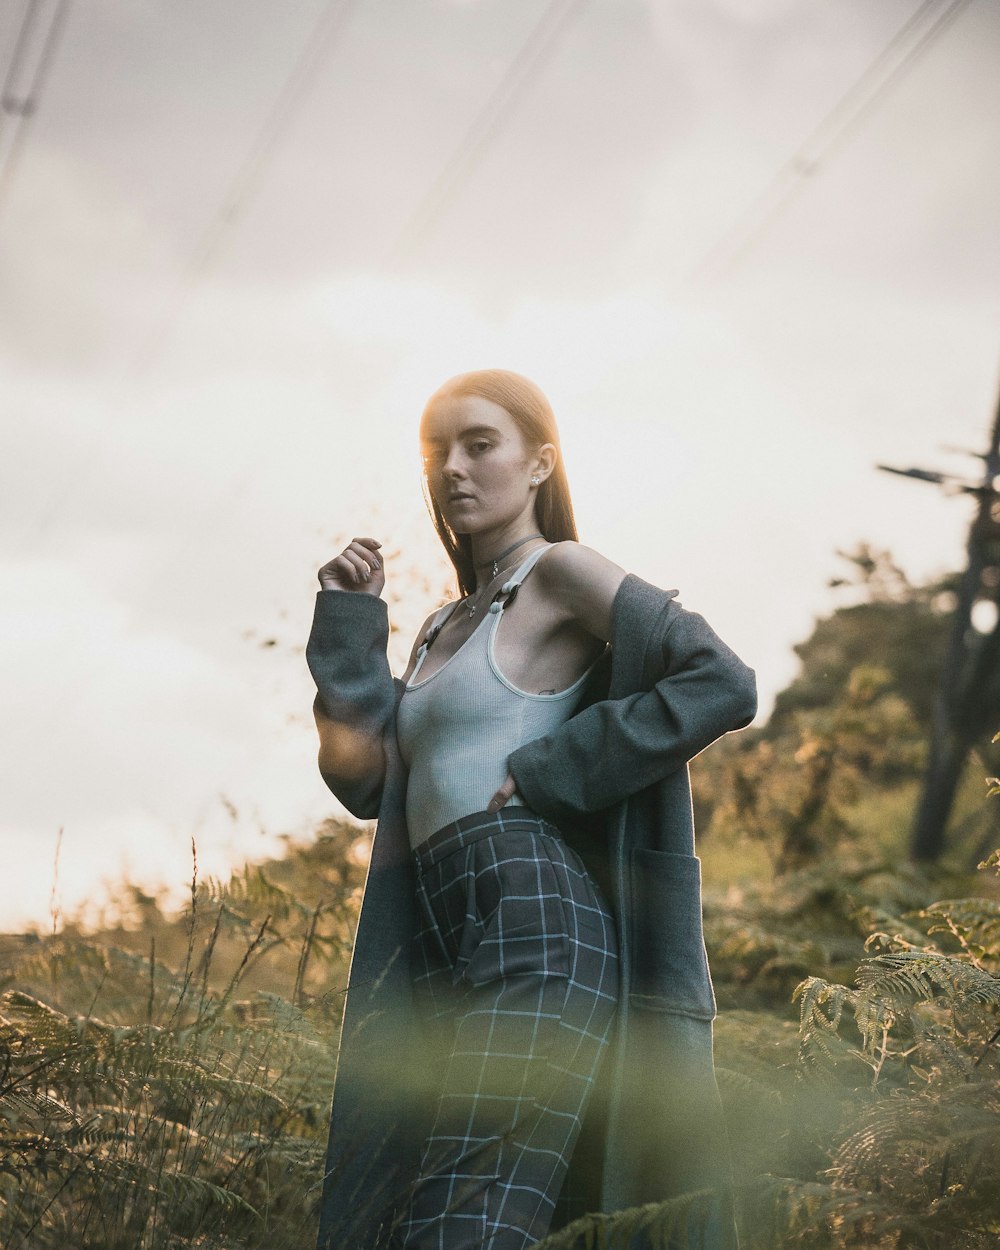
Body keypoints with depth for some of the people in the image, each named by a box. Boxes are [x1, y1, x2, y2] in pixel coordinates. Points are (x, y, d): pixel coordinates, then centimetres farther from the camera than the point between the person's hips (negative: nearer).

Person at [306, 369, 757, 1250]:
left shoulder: (563, 573, 1)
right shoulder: (445, 629, 25)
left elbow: (724, 684, -10)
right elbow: (364, 780, 19)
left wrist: (553, 770, -10)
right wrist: (347, 622, 13)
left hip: (536, 922, -8)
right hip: (441, 950, 9)